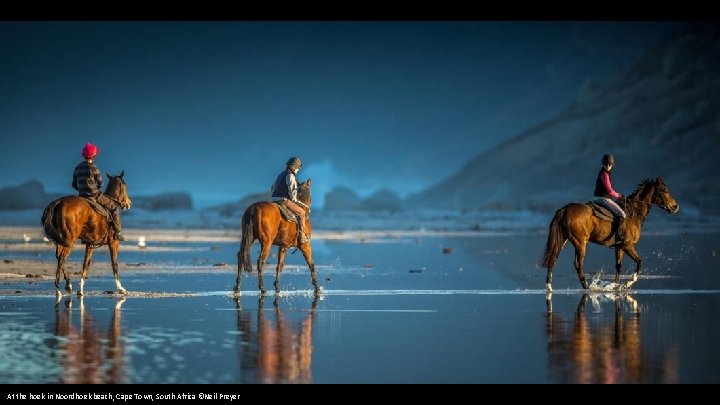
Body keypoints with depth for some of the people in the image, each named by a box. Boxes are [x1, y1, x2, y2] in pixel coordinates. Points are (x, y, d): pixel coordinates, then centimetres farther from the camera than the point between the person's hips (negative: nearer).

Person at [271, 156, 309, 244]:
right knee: (301, 212, 0)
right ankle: (302, 235, -7)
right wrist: (294, 200, 1)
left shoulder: (281, 175, 22)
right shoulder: (290, 175, -8)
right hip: (284, 199, -10)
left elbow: (272, 188, 30)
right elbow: (292, 190, -16)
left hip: (275, 199, 10)